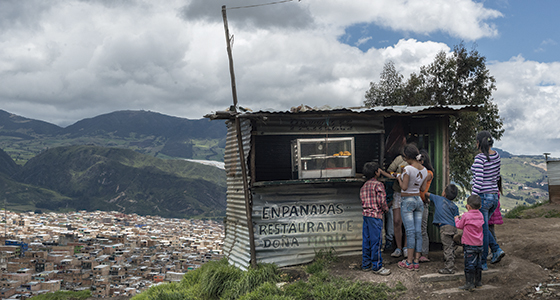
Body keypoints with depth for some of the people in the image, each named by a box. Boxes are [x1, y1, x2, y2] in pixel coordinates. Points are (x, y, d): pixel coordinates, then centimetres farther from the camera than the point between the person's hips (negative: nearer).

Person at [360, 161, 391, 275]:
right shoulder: (378, 185, -11)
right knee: (376, 241, -3)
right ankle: (377, 267, 2)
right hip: (375, 215, -8)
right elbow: (381, 201, -18)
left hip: (365, 214, 8)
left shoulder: (364, 186, 13)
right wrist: (385, 208, 2)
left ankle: (366, 264, 19)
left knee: (366, 240, 12)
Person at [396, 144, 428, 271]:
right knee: (418, 231, 5)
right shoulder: (424, 170, 5)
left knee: (410, 231, -6)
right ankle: (416, 261, 8)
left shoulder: (408, 169, -17)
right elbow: (423, 188, 10)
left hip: (407, 200, -7)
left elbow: (404, 187, -18)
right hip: (418, 200, 7)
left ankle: (409, 262, -2)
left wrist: (399, 178, -1)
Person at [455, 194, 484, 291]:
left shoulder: (466, 216, -14)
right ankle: (478, 281, 25)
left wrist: (457, 219, 20)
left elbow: (459, 226, -2)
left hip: (469, 244, -6)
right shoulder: (480, 215, 3)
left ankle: (469, 284, -3)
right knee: (478, 264, 16)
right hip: (479, 244, 6)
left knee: (469, 265, -3)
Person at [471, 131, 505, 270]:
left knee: (481, 230, 3)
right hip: (494, 196, 8)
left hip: (482, 196, -8)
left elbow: (478, 181, -22)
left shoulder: (480, 158, -18)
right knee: (482, 227, 24)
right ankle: (496, 249, 8)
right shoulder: (496, 155, 6)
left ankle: (482, 263, 12)